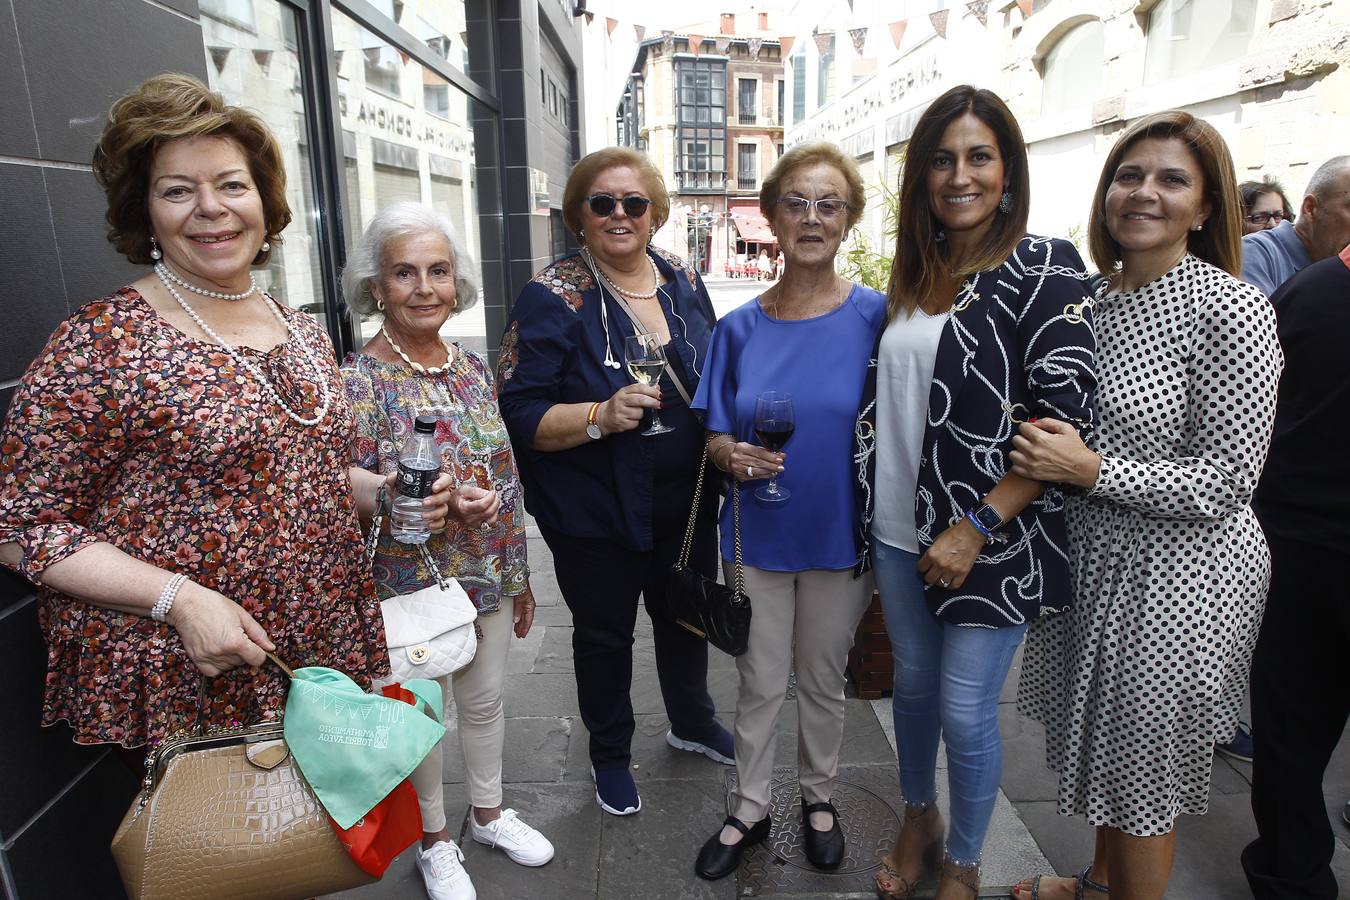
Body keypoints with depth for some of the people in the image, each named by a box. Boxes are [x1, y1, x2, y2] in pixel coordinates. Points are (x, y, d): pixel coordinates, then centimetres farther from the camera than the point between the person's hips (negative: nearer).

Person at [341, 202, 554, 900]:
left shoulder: (474, 369, 1)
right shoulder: (357, 381, -15)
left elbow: (503, 481, 7)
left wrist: (520, 577, 12)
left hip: (490, 580, 5)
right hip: (412, 589, -5)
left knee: (485, 703, 21)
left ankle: (488, 813, 46)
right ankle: (433, 839, 41)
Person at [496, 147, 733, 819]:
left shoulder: (683, 282, 2)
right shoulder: (553, 298, -15)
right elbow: (519, 416, -18)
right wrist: (601, 416, -32)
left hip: (686, 503, 5)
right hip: (596, 514, -4)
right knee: (604, 636, 15)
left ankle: (691, 723, 52)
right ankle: (609, 755, 42)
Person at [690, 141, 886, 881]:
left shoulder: (874, 317, -9)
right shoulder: (740, 327, -3)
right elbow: (715, 437, 3)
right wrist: (733, 454, -19)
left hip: (841, 537, -1)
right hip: (759, 535, 1)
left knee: (823, 680, 18)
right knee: (759, 682, 14)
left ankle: (818, 796, 44)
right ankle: (749, 808, 37)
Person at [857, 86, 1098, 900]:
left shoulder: (1043, 270, -9)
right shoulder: (914, 274, 9)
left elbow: (1068, 415, -15)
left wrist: (977, 526, -18)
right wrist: (870, 510, 9)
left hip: (990, 542, -5)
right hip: (899, 530, 5)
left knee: (965, 712, 5)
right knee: (913, 684, 19)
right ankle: (917, 821, 44)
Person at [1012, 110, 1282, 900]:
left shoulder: (1232, 311, -17)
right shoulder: (1094, 300, 3)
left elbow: (1226, 483, -19)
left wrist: (1092, 468, -25)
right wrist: (1048, 454, 0)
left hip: (1180, 574, -7)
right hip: (1095, 554, 7)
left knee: (1145, 769, 12)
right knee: (1102, 738, 24)